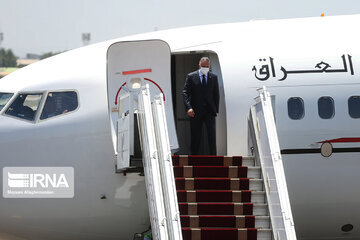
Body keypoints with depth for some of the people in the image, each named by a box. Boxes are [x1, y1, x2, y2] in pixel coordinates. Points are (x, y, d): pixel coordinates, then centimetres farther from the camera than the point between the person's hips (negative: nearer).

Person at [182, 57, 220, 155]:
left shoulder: (213, 77, 9)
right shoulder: (191, 77, 1)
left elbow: (216, 94, 13)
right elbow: (185, 93, -5)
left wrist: (216, 109, 5)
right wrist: (188, 107, -18)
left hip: (209, 111, 1)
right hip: (195, 112, -1)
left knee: (212, 135, -11)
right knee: (196, 137, 5)